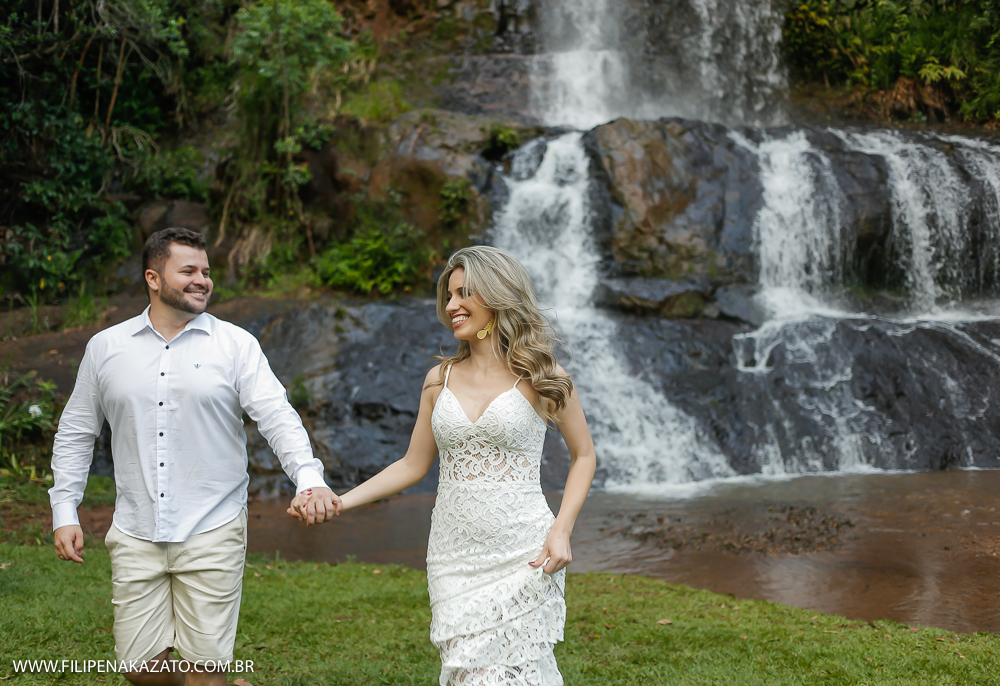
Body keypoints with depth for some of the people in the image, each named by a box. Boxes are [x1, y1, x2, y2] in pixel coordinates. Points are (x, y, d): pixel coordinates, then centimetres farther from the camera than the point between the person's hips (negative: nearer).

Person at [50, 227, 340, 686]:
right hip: (136, 534, 2)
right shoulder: (106, 347, 7)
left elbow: (276, 416, -11)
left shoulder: (235, 345, 0)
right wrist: (64, 512, 8)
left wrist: (310, 478, -27)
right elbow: (76, 433, 14)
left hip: (212, 532, -2)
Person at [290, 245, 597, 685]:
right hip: (454, 557, 3)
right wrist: (340, 501, 3)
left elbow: (583, 455, 6)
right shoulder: (440, 380, 8)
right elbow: (412, 465, 13)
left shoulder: (538, 377, -2)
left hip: (521, 555, -3)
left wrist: (561, 530, -6)